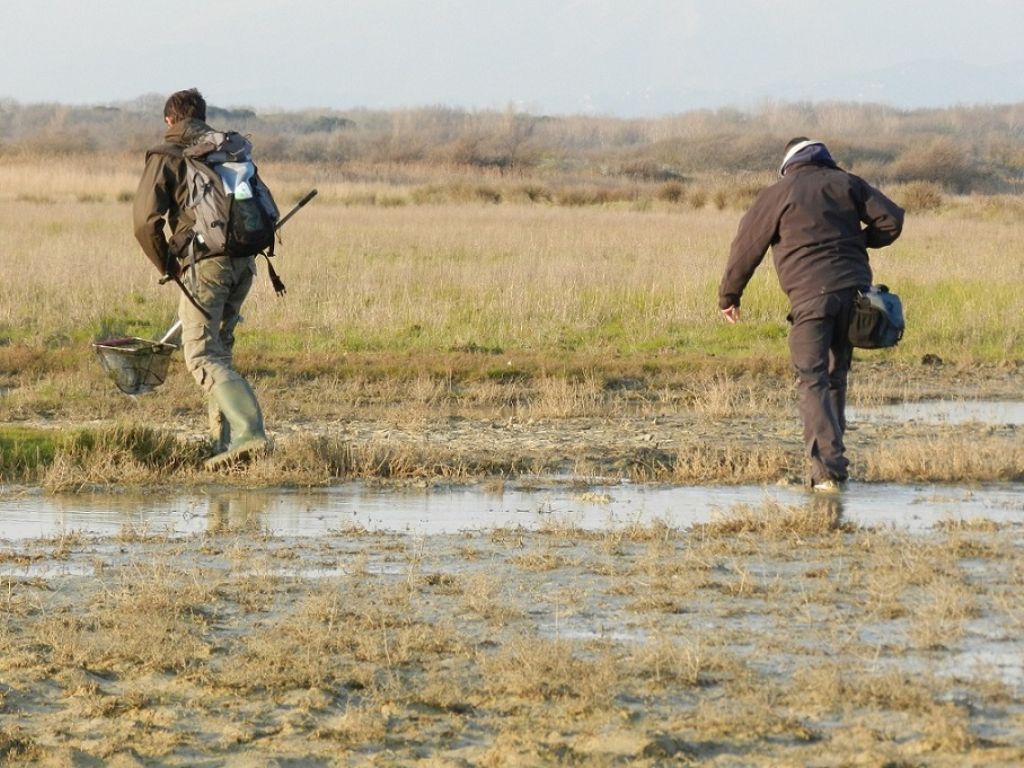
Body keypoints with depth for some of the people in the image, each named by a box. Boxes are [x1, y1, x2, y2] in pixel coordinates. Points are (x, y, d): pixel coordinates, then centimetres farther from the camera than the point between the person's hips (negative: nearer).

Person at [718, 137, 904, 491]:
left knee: (812, 382, -7)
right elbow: (891, 219, 8)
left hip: (810, 296, -4)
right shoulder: (846, 184, 13)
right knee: (835, 377, 16)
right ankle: (831, 463, 18)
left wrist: (729, 296, 18)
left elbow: (746, 248, 6)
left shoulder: (776, 195, 5)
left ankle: (829, 466, -23)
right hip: (854, 290, 4)